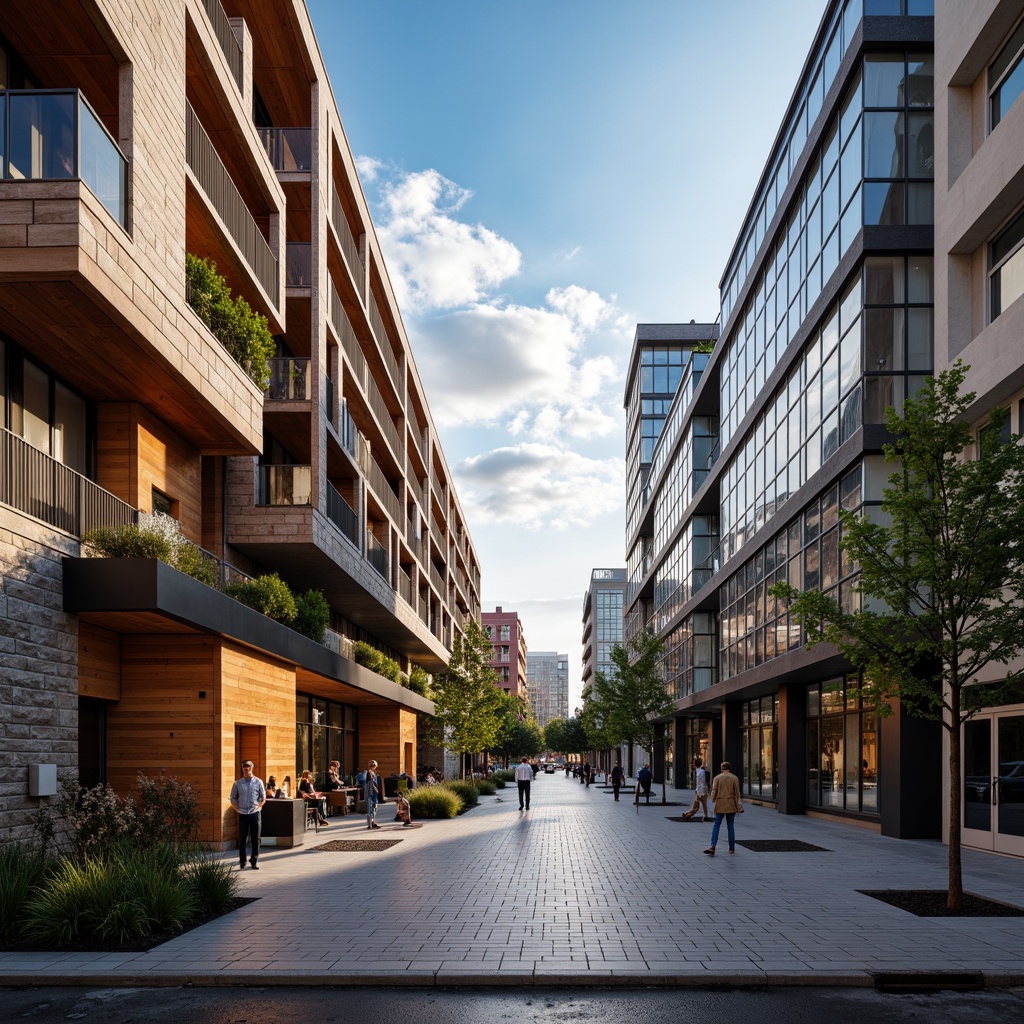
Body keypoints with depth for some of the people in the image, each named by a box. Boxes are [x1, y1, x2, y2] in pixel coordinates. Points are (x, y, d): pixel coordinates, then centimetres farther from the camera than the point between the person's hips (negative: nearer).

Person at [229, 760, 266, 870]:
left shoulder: (258, 782, 1)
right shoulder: (238, 783, 2)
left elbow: (263, 798, 9)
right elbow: (233, 799, 11)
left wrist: (257, 807, 0)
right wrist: (238, 809, 3)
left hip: (255, 814, 0)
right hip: (243, 815, 0)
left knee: (255, 839, 3)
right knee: (242, 839, 2)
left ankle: (254, 861, 12)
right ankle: (242, 862, 11)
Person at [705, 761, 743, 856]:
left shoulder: (717, 778, -2)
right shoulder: (734, 778, -1)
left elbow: (714, 792, -2)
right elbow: (737, 794, 0)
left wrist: (713, 801, 13)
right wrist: (738, 807, 9)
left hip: (720, 805, -1)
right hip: (731, 805, 1)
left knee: (716, 826, 1)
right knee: (730, 826, 10)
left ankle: (712, 846, -14)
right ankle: (732, 848, 12)